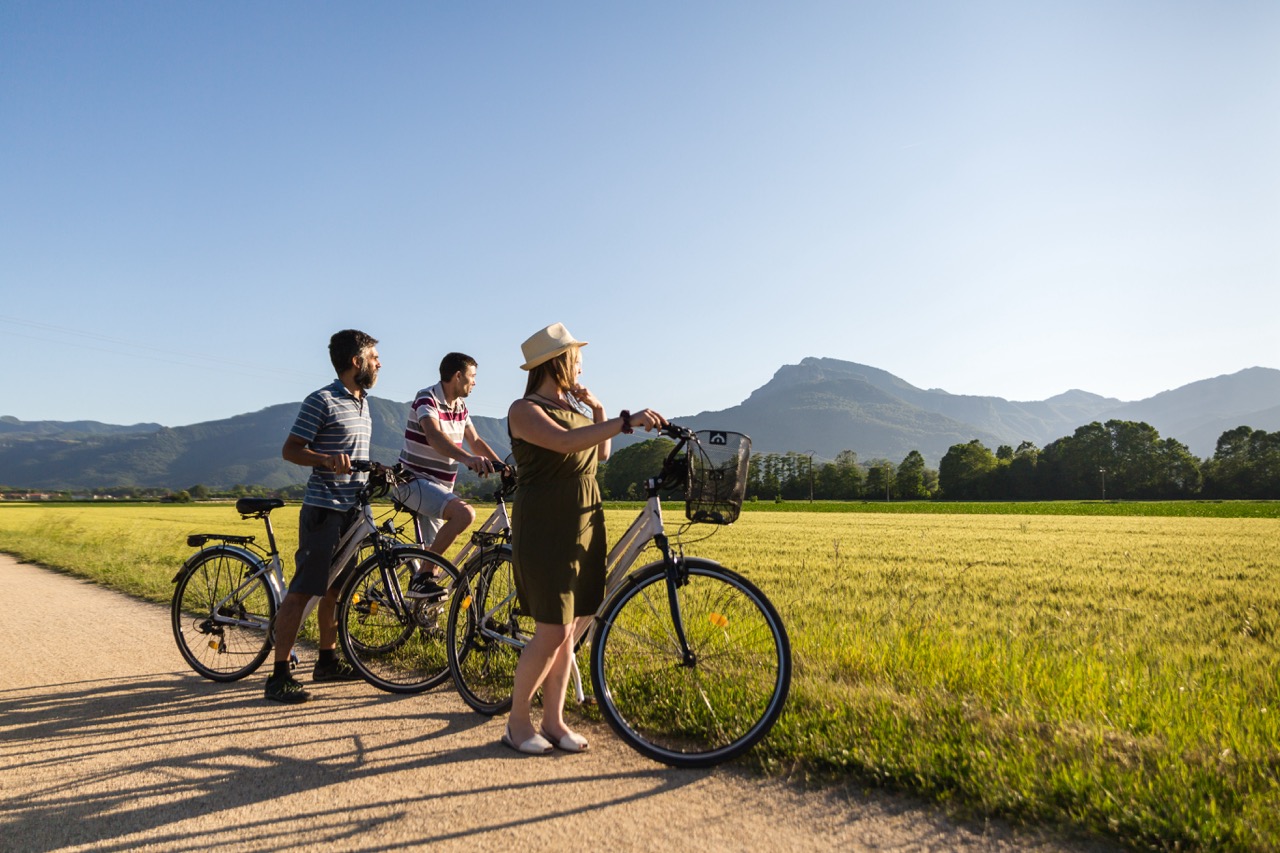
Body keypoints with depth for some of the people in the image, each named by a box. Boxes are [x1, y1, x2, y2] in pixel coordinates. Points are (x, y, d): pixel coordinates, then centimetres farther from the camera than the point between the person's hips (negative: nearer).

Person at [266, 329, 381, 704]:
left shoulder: (362, 402, 16)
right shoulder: (321, 401, -11)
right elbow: (290, 450, -12)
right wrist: (328, 460, -27)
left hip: (352, 510, 9)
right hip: (324, 509, -8)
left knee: (336, 588, 15)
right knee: (303, 589, -7)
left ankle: (328, 661, 26)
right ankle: (279, 674, -2)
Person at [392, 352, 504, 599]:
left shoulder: (460, 407, 10)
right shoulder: (426, 399, -16)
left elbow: (476, 441, 13)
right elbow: (435, 437, -34)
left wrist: (502, 466, -3)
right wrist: (467, 458, -49)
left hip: (441, 486, 9)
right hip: (415, 481, -9)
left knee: (434, 554, 12)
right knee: (465, 513, -30)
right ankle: (421, 578, -21)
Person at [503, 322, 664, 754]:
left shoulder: (571, 406, 15)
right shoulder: (525, 410, -10)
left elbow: (601, 454, 19)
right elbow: (566, 442, -29)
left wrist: (598, 411, 7)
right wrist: (625, 421, -36)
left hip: (584, 524, 8)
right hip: (545, 528, -8)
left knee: (568, 631, 10)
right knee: (552, 633, -7)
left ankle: (553, 721, 22)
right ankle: (517, 722, 11)